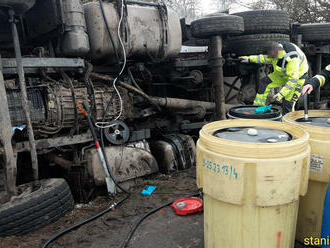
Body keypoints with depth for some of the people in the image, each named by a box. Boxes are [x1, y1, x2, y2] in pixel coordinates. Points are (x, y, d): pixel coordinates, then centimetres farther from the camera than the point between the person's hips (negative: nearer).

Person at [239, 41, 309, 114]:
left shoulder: (292, 59, -39)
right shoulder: (277, 48, -16)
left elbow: (293, 80, -36)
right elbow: (267, 58, 4)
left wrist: (281, 93, -37)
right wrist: (250, 59, 1)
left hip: (297, 77, -8)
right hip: (283, 74, 8)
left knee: (287, 103, -7)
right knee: (264, 83, -1)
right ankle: (258, 107, 7)